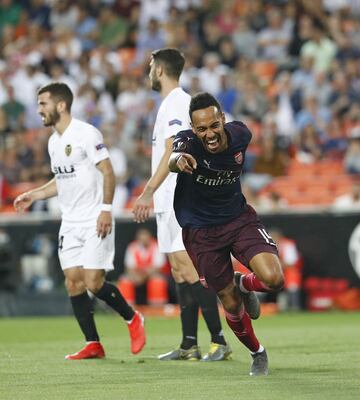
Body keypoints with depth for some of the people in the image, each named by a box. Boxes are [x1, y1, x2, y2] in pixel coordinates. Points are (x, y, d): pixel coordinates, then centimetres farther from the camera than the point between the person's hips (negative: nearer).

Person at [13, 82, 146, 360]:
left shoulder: (86, 134, -12)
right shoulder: (54, 141, 13)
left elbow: (108, 172, -15)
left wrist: (106, 209, -22)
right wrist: (33, 195, 17)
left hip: (95, 221, -8)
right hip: (70, 223, 8)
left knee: (93, 282, -12)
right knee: (73, 281, 0)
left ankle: (133, 319, 12)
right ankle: (93, 345, 5)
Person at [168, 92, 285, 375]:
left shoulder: (239, 134, -13)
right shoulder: (189, 142, -25)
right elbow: (172, 160, -49)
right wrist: (178, 159, -72)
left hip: (239, 218, 2)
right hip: (201, 232, -2)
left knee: (274, 279, -21)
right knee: (230, 303, 3)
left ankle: (243, 284, 14)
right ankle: (257, 353, 31)